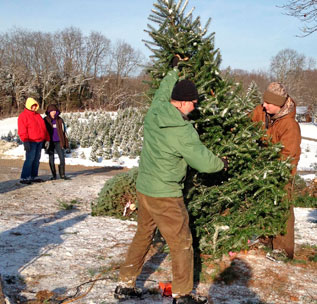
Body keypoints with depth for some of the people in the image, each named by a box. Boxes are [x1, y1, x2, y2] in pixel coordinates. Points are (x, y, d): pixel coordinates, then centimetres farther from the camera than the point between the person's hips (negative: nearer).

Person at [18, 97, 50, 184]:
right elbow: (22, 130, -14)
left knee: (37, 159, 10)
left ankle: (33, 176, 17)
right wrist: (25, 141, -24)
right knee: (30, 159, -13)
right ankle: (24, 178, -11)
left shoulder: (38, 115, 19)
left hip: (40, 141, 8)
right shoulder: (23, 116, -5)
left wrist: (47, 139, 17)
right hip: (31, 142, -8)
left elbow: (43, 128, 22)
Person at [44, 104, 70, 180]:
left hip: (58, 142, 1)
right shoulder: (45, 120, 1)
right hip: (50, 143, 0)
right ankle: (53, 175, 16)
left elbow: (64, 132, 10)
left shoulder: (60, 120, 5)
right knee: (51, 159, 5)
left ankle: (62, 174, 7)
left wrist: (66, 143, 7)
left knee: (62, 158, -6)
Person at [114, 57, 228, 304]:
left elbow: (163, 91, 19)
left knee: (143, 237, 21)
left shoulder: (154, 112, -3)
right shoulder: (182, 131, -23)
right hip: (165, 196, -8)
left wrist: (175, 70, 34)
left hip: (143, 188, 8)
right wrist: (222, 163, 5)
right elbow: (203, 161, -17)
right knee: (182, 244, 7)